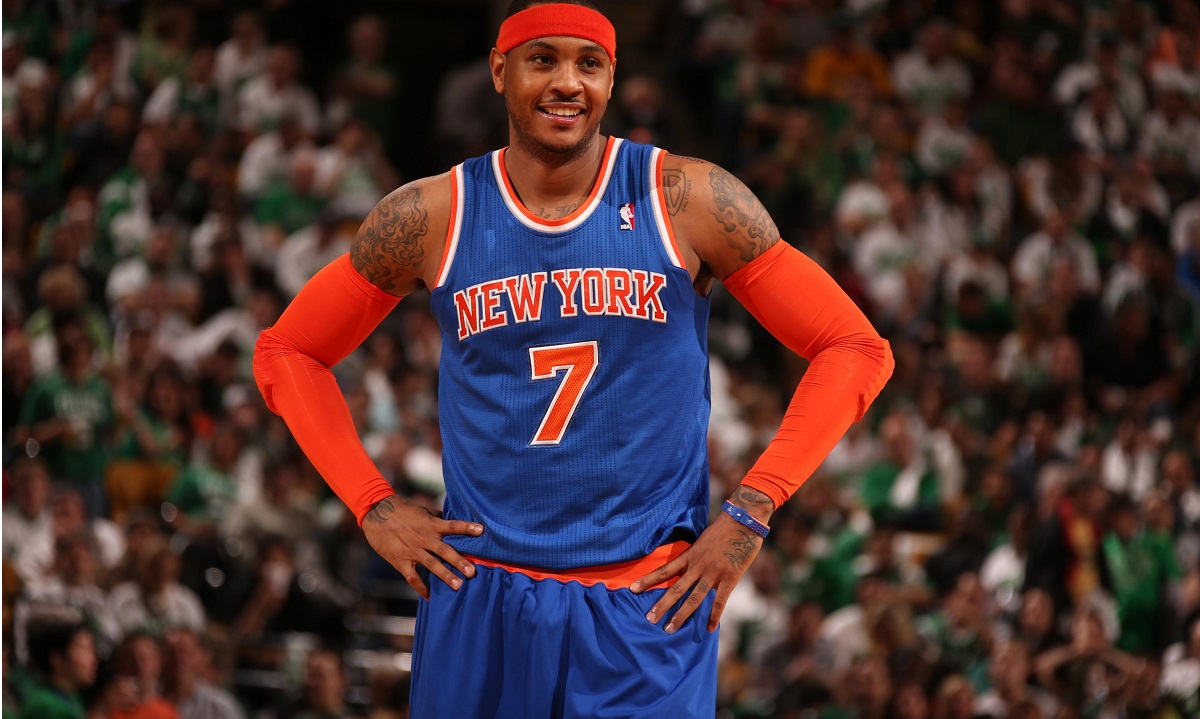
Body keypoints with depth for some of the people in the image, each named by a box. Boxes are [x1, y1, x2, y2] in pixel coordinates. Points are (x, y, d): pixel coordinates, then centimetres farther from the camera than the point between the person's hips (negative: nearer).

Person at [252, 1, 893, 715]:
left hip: (651, 606, -1)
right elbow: (285, 353, 14)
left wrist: (749, 515, -6)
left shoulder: (687, 201, -2)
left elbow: (857, 349, 1)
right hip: (481, 600, 2)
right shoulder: (430, 218, 2)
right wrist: (375, 508, 2)